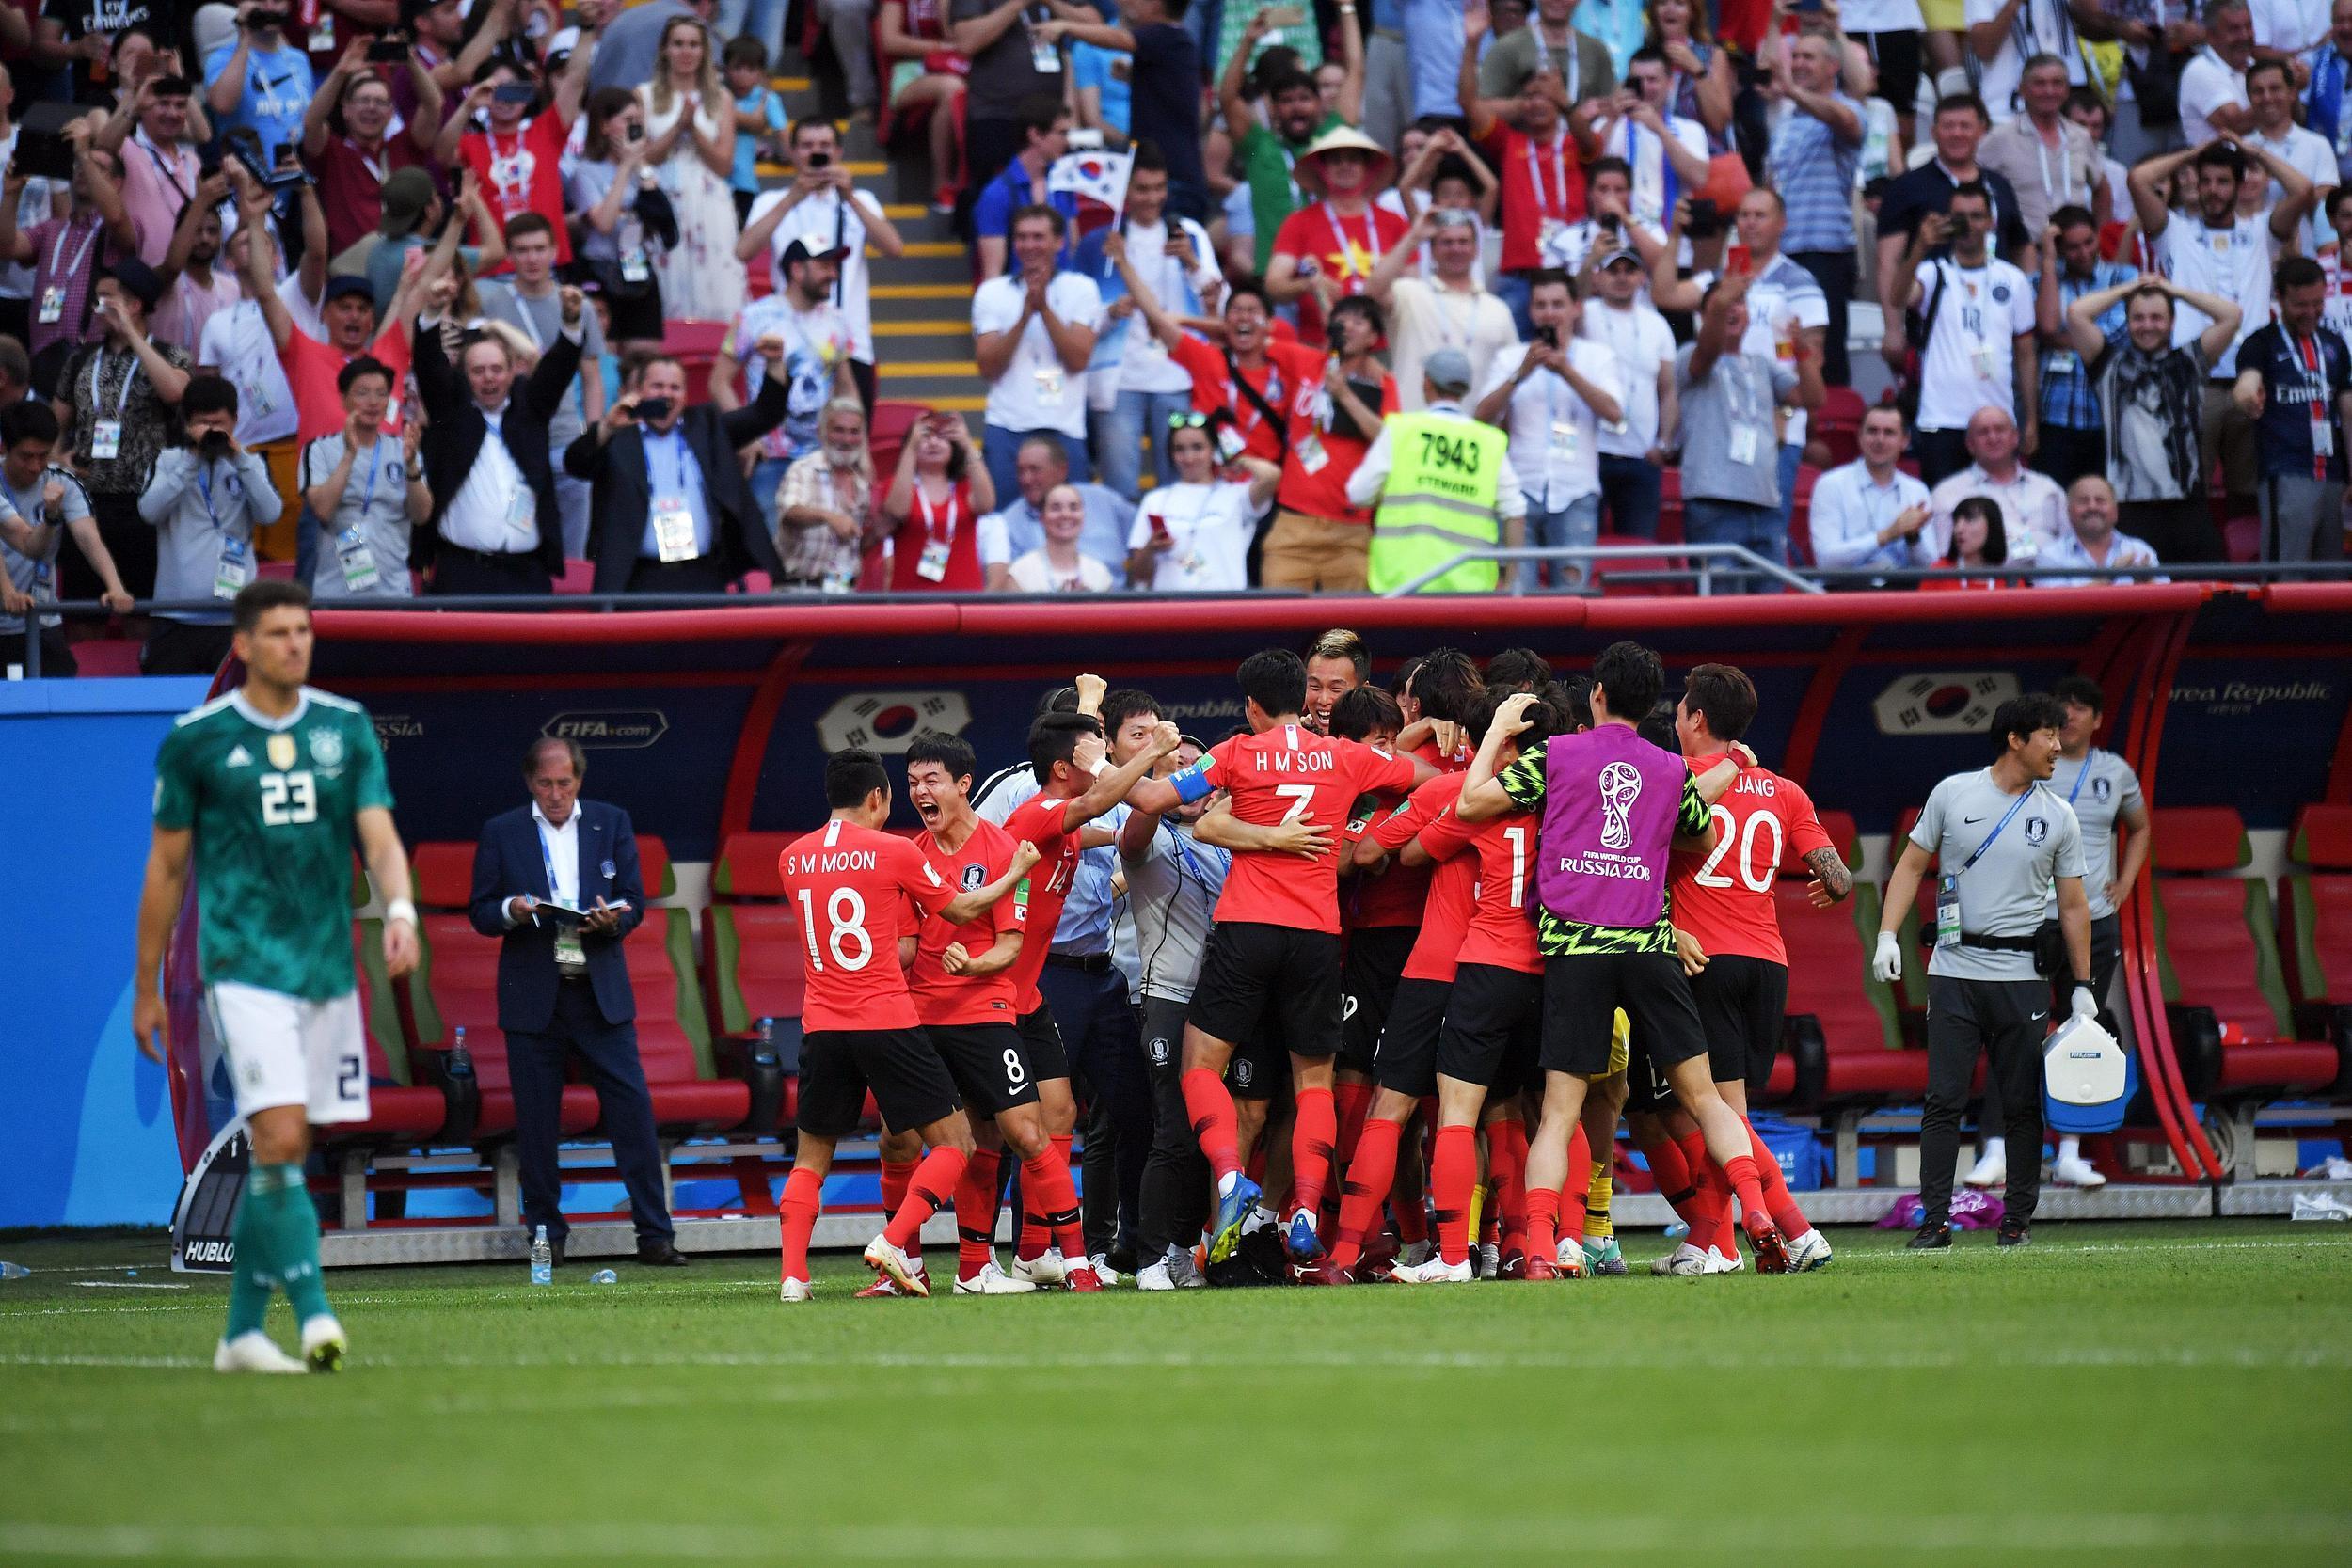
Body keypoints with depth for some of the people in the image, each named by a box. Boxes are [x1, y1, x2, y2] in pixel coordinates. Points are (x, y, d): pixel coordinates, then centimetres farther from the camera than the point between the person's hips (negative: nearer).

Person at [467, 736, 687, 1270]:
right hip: (532, 996, 0)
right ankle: (546, 1234, 12)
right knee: (536, 1120, 1)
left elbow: (635, 902, 7)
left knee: (632, 1107, -6)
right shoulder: (501, 833, 5)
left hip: (600, 992, 0)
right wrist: (513, 910, -16)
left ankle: (655, 1235, -3)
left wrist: (612, 919, -15)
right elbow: (480, 912, 5)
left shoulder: (612, 824, 8)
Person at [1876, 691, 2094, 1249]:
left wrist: (2082, 985, 7)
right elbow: (1911, 866, 8)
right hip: (1954, 968, -1)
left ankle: (2018, 1219, 9)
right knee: (1943, 1098, -6)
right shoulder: (1953, 793, 3)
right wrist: (1887, 936, -4)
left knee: (2023, 1104, 1)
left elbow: (2073, 905, 10)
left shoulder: (2058, 817, 6)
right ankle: (1934, 1220, -3)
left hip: (2021, 976, 1)